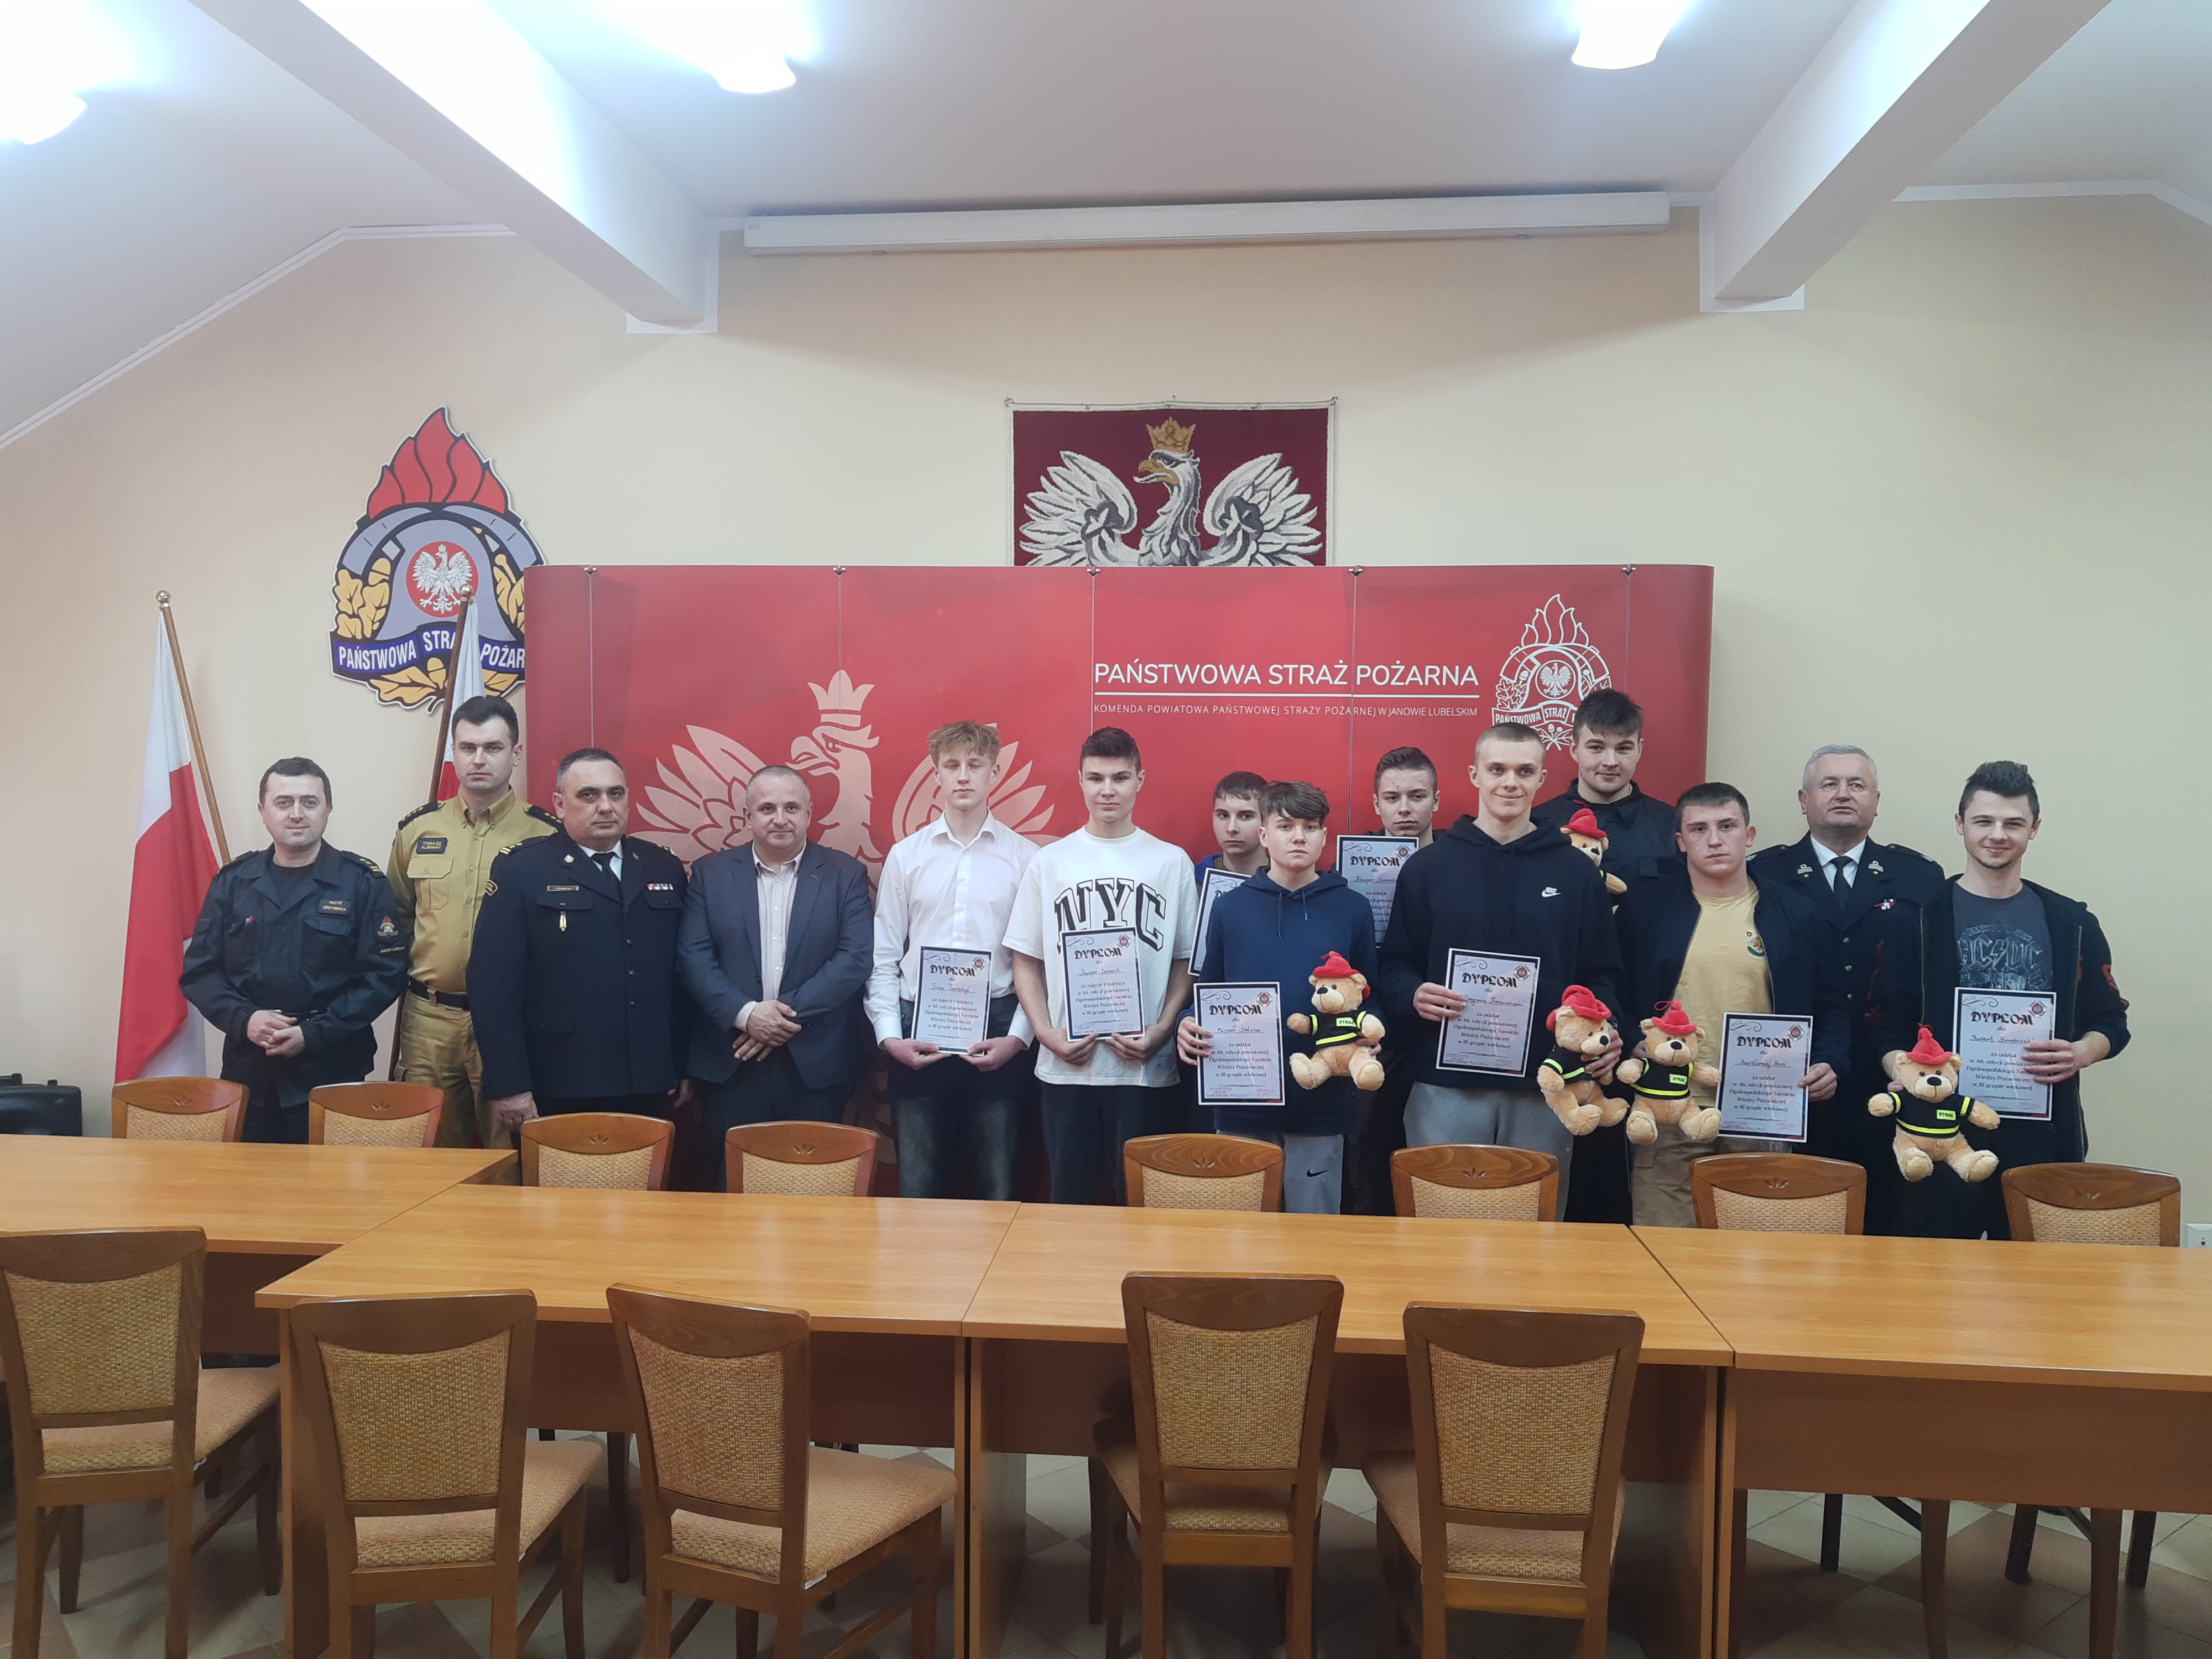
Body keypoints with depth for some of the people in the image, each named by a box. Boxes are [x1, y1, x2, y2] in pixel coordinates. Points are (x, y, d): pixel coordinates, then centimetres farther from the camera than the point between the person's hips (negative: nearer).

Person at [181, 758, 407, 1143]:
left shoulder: (363, 882, -1)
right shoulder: (233, 881, 9)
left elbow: (384, 974, -7)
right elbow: (198, 971, 9)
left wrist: (313, 1034, -14)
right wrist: (244, 1019, -10)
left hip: (331, 1072, -3)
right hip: (247, 1071, 3)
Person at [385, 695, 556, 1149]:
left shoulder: (546, 834, -4)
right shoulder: (418, 829, 7)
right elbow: (397, 919, 19)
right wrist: (400, 997, 13)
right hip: (428, 1018, 3)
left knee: (509, 1152, 4)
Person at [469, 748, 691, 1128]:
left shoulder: (665, 868, 10)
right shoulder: (519, 869, -3)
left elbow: (680, 976, 12)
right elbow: (492, 982, -8)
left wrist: (682, 1069, 10)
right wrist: (508, 1086, -12)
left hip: (648, 1089, 4)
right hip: (557, 1095, -3)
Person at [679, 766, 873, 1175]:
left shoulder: (846, 874, 3)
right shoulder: (711, 873, 6)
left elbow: (856, 958, -6)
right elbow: (693, 957, -1)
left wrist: (791, 1012, -14)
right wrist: (745, 1014, -15)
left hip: (817, 1063, -1)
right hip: (732, 1063, 1)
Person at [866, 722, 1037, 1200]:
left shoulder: (1024, 858, 1)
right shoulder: (905, 856, 6)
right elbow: (883, 957, 6)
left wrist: (1017, 1036, -8)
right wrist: (888, 1034, -4)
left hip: (997, 1032, -1)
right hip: (918, 1032, 2)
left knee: (998, 1184, 7)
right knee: (918, 1184, 9)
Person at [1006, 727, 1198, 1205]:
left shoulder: (1172, 862, 3)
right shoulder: (1049, 862, 5)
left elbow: (1187, 962, 4)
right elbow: (1026, 960, 7)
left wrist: (1161, 1031, -9)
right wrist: (1046, 1032, -6)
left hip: (1146, 1066, -1)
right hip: (1065, 1064, 1)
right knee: (1069, 1196, 11)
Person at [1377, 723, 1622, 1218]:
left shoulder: (1577, 872, 8)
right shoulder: (1428, 866, 5)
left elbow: (1600, 976, 9)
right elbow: (1395, 966, 6)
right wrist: (1412, 995, -16)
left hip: (1544, 1089, 1)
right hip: (1446, 1087, -1)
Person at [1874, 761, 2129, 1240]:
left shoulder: (2071, 924, 10)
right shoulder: (1919, 916, 2)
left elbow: (2110, 1021, 13)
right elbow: (1888, 1021, 1)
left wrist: (2082, 1053, -8)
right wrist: (1903, 1072, -17)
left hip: (2040, 1132, 2)